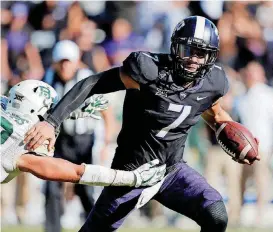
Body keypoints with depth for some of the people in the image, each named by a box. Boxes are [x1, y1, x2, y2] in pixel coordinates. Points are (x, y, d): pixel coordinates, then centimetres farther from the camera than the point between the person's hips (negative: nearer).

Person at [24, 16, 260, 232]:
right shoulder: (150, 70, -25)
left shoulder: (213, 82, -7)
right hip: (133, 171, -4)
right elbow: (91, 85, -21)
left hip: (173, 170, 4)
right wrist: (51, 122, -28)